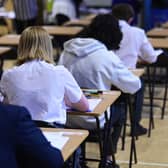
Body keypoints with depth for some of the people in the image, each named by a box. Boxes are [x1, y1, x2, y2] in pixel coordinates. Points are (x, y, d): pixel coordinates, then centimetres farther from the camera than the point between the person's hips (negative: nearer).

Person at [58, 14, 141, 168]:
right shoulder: (106, 56, -18)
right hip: (92, 120, -5)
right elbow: (134, 85, -10)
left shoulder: (68, 50, -3)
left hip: (66, 116, 5)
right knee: (119, 114, 28)